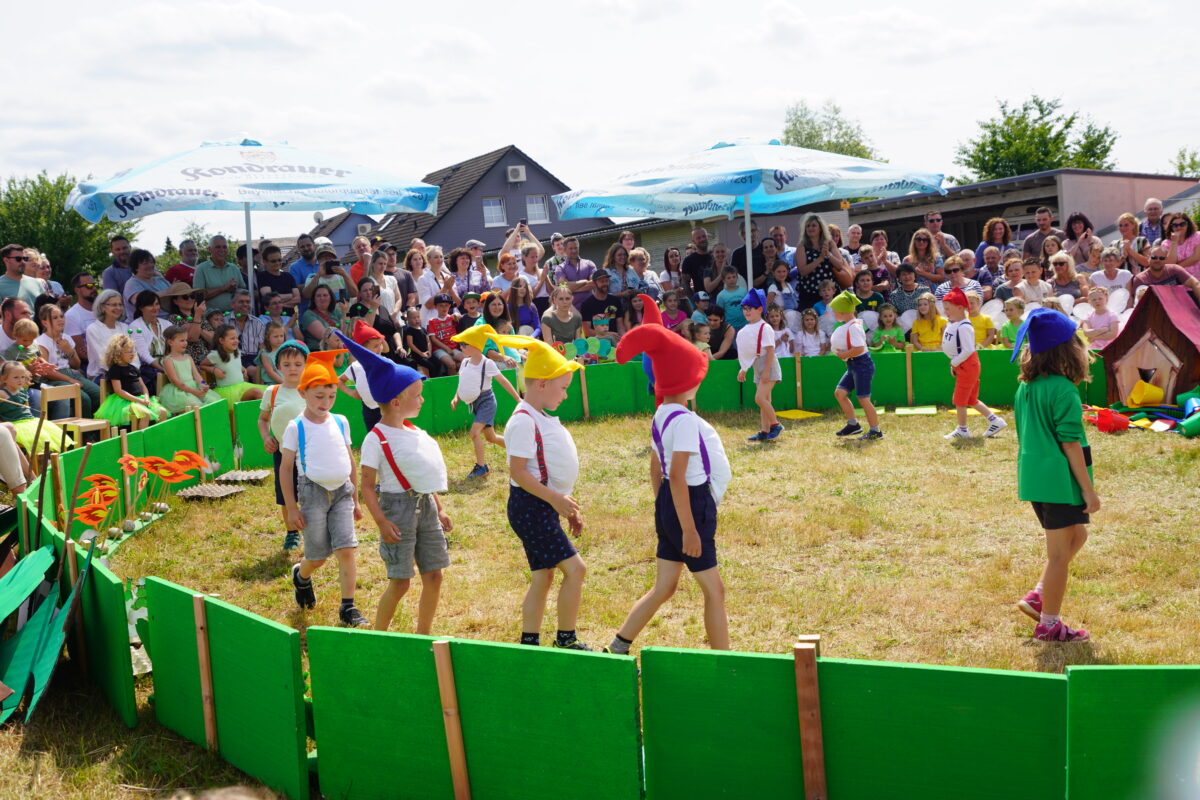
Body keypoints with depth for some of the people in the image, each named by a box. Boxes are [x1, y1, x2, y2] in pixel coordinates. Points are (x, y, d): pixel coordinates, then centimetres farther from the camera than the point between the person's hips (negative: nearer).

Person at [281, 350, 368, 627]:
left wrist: (355, 499, 16)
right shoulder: (296, 427, -7)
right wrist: (291, 508, -7)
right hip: (313, 492, -3)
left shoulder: (340, 422, 5)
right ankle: (301, 576, 41)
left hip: (342, 491, 3)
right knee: (318, 556, 6)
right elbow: (286, 468, -4)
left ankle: (348, 607, 2)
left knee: (346, 549, -8)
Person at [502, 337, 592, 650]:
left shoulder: (543, 419, 15)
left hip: (545, 507, 10)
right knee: (575, 568, -11)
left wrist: (569, 507, 20)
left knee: (542, 577, 13)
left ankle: (529, 643, 20)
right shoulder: (523, 421, -16)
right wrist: (556, 499, -24)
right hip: (530, 507, -10)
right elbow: (517, 471, -22)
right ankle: (566, 641, -1)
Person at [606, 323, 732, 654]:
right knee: (714, 590, 4)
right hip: (691, 505, -9)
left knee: (664, 588, 15)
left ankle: (617, 648, 19)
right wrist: (689, 530, -24)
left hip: (668, 506, 9)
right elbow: (677, 476, -26)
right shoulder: (684, 421, -20)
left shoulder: (661, 416, 8)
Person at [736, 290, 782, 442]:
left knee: (760, 398, -18)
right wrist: (743, 369, 19)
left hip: (767, 365, -9)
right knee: (764, 400, 9)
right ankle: (765, 432, 11)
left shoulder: (764, 328, -13)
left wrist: (766, 371, -22)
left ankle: (776, 425, -4)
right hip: (756, 366, 9)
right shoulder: (746, 329, 12)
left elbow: (770, 350, -17)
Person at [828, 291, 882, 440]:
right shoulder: (846, 326, 10)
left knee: (863, 399, -4)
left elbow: (859, 348, -28)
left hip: (861, 365, -10)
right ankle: (853, 424, 18)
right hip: (853, 365, 10)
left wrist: (844, 354, -16)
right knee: (839, 393, 10)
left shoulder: (853, 327, -20)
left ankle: (875, 431, 7)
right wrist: (835, 344, 6)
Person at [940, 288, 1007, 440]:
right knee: (971, 400, 16)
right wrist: (953, 364, 11)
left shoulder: (964, 327, -22)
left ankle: (962, 430, 13)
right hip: (960, 366, 10)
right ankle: (995, 421, 24)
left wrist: (954, 362, -19)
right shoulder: (951, 324, 8)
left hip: (968, 365, -10)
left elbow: (968, 349, -29)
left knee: (959, 399, 0)